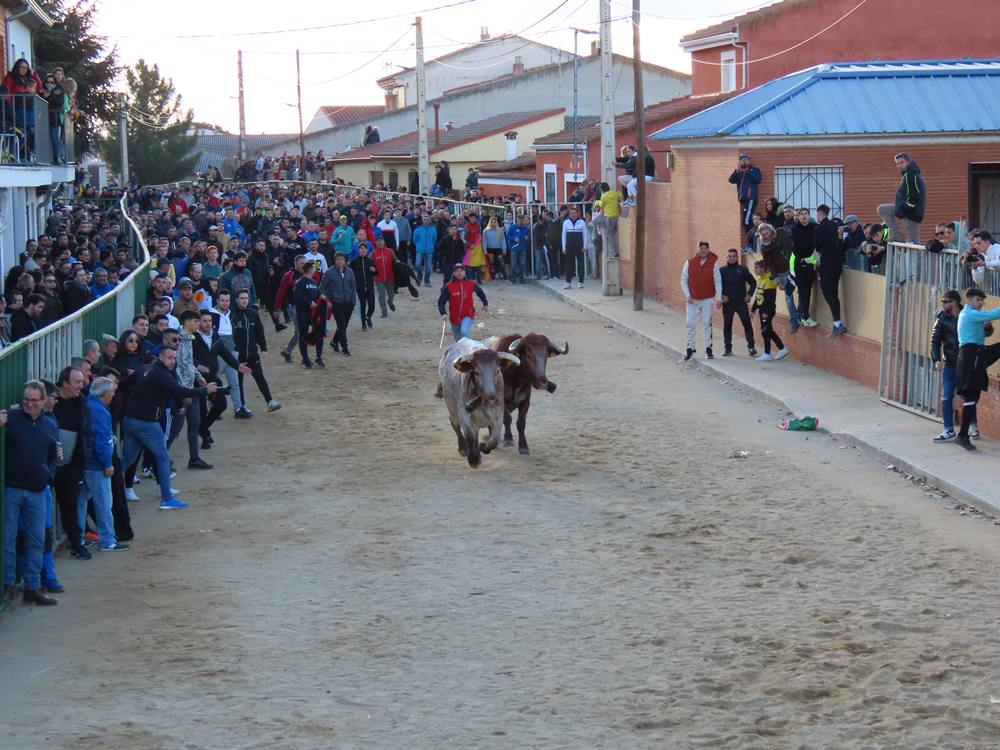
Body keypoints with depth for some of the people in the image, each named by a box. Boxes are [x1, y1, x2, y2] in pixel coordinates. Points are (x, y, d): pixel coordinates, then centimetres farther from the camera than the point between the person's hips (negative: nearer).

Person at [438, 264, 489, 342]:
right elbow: (441, 302, -6)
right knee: (458, 340, 16)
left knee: (464, 332, -30)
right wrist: (443, 314, -22)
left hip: (468, 315, -2)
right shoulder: (448, 287, -11)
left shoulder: (471, 284, -6)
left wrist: (485, 304, 27)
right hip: (454, 317, 2)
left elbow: (480, 292, 15)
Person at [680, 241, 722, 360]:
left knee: (707, 324, -1)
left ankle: (708, 349, 5)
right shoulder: (689, 263, 1)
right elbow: (683, 280, 5)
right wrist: (687, 295, -5)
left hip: (708, 299, -1)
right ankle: (690, 349, 7)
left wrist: (719, 298, -9)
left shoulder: (714, 263, -2)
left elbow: (718, 282, -1)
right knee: (691, 324, 0)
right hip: (692, 300, 1)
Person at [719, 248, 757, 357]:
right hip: (727, 303, 1)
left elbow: (753, 282, 10)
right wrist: (721, 295, -4)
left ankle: (751, 346, -8)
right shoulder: (722, 271, 5)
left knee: (747, 323, -10)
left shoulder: (743, 270, 4)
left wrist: (749, 294, 0)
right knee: (727, 325, 4)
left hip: (741, 302, -1)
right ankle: (728, 348, 12)